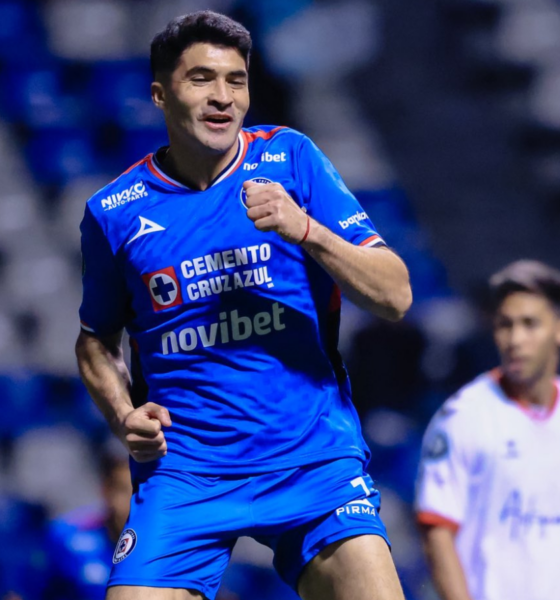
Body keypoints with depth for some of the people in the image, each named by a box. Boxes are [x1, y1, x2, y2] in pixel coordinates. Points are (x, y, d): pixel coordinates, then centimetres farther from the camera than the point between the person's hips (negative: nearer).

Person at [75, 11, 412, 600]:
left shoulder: (290, 159, 2)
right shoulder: (114, 212, 3)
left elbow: (394, 296, -2)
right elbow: (97, 338, 20)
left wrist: (304, 229, -17)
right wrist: (124, 415, 1)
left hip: (314, 457, 0)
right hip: (181, 471, 1)